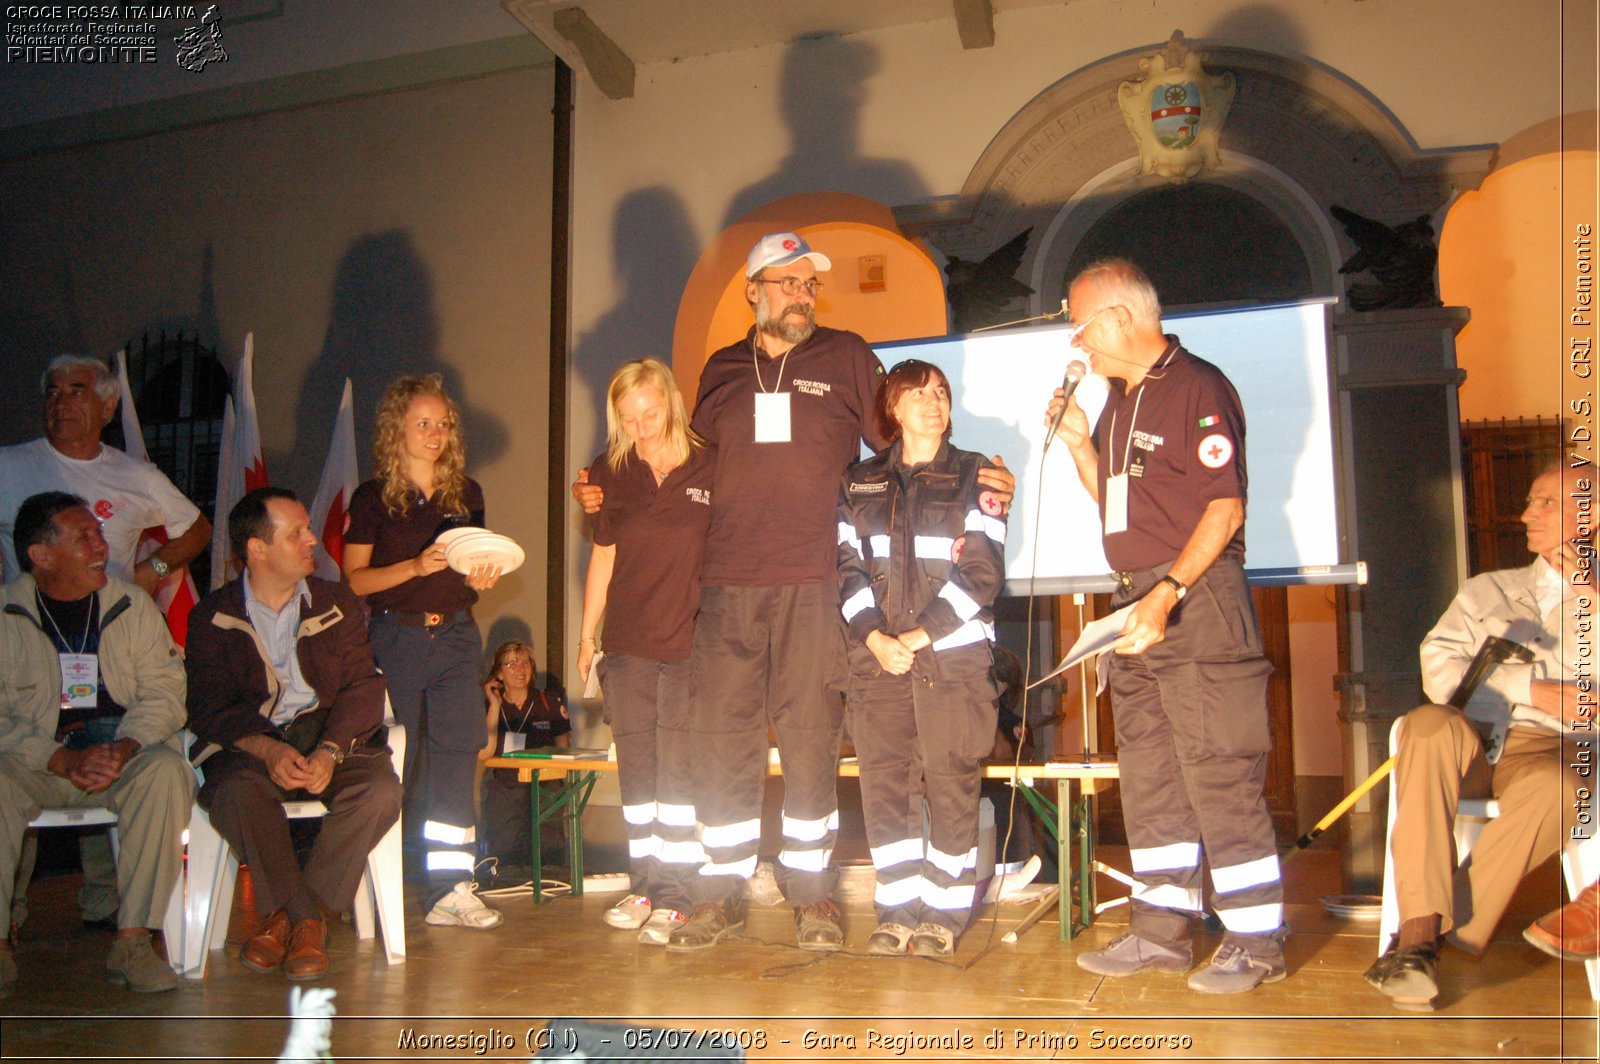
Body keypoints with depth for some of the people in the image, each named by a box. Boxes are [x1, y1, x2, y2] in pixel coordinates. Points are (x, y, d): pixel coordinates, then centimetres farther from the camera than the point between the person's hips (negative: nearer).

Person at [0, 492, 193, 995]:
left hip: (122, 758, 1)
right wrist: (65, 760, -22)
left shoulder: (132, 605, 4)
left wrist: (123, 749, -21)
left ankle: (132, 940, -24)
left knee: (165, 770, -30)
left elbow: (163, 693, -2)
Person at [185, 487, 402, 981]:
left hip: (329, 736, 1)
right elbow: (208, 708, -4)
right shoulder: (213, 616, 6)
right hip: (250, 743, -1)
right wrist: (268, 750, -24)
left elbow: (362, 688, 1)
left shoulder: (338, 603, 11)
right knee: (235, 792, -35)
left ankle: (288, 914, -13)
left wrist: (329, 752, -19)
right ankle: (306, 918, -17)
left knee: (380, 791, -28)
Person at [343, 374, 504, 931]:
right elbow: (354, 579, -5)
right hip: (395, 638, -3)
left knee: (458, 757, -1)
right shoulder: (373, 497, 0)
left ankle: (451, 889, 5)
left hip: (456, 636, 3)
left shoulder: (467, 493, 11)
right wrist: (415, 566, -18)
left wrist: (481, 577, -3)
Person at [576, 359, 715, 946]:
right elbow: (603, 556, 14)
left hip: (691, 645, -3)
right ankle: (643, 884, 18)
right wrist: (586, 634, 15)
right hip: (627, 645, 4)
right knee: (636, 768, 8)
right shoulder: (610, 473, 7)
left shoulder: (711, 468, -3)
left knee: (678, 767, -4)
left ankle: (673, 894, 2)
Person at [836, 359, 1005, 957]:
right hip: (877, 656, 3)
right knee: (885, 784, 1)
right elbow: (847, 567, 8)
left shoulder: (974, 477, 6)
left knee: (951, 785, -2)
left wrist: (921, 636, -10)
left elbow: (982, 571, -4)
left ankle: (944, 913, 10)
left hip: (954, 654, -2)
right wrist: (875, 638, -7)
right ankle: (897, 910, 11)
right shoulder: (860, 483, 15)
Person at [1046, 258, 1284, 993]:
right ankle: (1160, 931, 20)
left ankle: (1256, 942, 5)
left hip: (1196, 598, -9)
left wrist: (1169, 593, -23)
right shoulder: (1121, 401, 18)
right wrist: (1078, 440, 10)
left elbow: (1225, 507, -15)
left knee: (1219, 772, -6)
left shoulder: (1197, 388, -9)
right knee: (1148, 774, 11)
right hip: (1137, 603, 9)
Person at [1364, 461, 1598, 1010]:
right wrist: (1535, 690, -6)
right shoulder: (1487, 590, 25)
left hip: (1550, 750, -1)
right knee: (1430, 722, -34)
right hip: (1473, 744, 1)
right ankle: (1420, 930, -40)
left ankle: (1446, 928, -32)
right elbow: (1439, 670, 6)